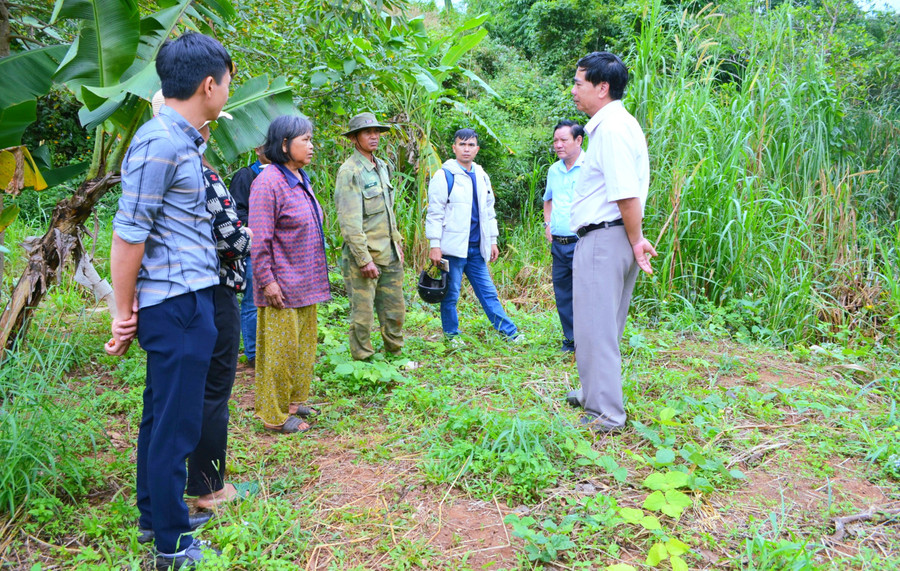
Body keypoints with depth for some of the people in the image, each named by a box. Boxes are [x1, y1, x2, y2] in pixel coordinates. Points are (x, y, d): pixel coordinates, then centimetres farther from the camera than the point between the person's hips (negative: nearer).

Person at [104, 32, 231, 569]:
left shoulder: (182, 141, 13)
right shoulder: (163, 143, -17)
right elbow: (128, 236, -16)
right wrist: (124, 314, -9)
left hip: (187, 301, 10)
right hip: (178, 303, -10)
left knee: (161, 415, 19)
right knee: (175, 425, 1)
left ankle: (155, 514, 35)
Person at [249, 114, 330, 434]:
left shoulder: (302, 180, 12)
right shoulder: (269, 182, -16)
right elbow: (259, 239, -19)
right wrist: (267, 281, -20)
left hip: (306, 283, 9)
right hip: (282, 286, -9)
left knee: (304, 344, 17)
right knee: (280, 347, 0)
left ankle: (295, 401, 32)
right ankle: (275, 415, 13)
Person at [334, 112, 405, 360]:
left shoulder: (382, 167, 14)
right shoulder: (349, 171, -11)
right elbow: (349, 222, -17)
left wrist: (398, 242, 19)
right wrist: (364, 259, -19)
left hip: (390, 254, 8)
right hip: (364, 255, -7)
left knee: (396, 309, 12)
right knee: (363, 313, 0)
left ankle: (395, 353, 27)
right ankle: (362, 359, 13)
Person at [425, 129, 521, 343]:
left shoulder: (482, 176, 15)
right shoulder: (444, 176, -5)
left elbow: (489, 211, 22)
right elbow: (434, 213, -7)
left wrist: (492, 241, 18)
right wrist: (434, 245, -12)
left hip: (476, 248, 6)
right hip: (453, 247, -5)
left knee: (488, 293, 10)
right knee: (450, 295, 3)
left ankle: (509, 332, 14)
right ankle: (451, 336, 16)